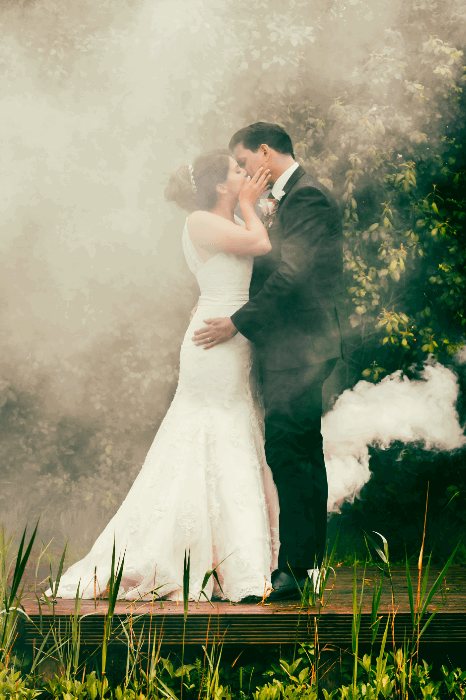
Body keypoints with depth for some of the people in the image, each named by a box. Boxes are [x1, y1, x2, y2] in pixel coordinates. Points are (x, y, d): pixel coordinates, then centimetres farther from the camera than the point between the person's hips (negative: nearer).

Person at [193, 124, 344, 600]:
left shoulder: (307, 196, -12)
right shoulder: (286, 199, 19)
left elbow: (292, 275, -20)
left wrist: (238, 323, -18)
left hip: (298, 346, -11)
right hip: (294, 347, 11)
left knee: (286, 451, -11)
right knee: (303, 454, 12)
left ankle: (295, 566, -8)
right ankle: (309, 561, 19)